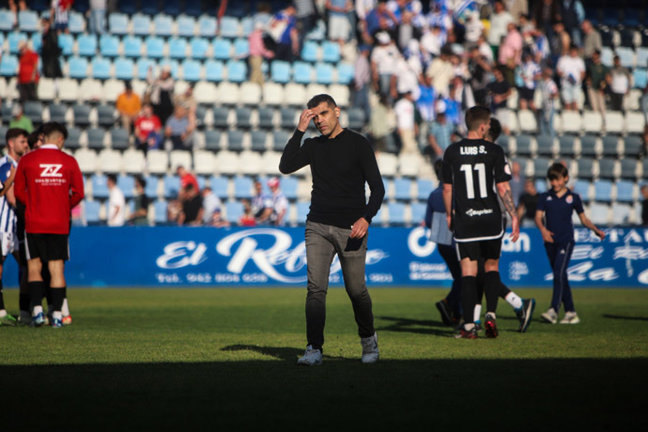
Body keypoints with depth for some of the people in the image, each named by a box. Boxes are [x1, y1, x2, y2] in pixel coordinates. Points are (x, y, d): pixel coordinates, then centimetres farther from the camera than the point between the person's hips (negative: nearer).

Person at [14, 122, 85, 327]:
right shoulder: (69, 161, 0)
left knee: (34, 267, 9)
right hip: (60, 224, 0)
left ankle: (37, 309, -4)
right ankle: (57, 314, 1)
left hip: (34, 223, 0)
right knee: (57, 268, 4)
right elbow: (78, 193, 2)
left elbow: (19, 192, 4)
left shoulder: (26, 160, -1)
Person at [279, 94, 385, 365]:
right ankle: (314, 349, -11)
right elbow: (286, 167, -5)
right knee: (316, 288, -9)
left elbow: (377, 187, -3)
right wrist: (300, 130, -8)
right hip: (317, 227, 3)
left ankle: (368, 340, 26)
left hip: (350, 229, -3)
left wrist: (366, 218, -18)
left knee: (356, 290, 2)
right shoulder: (313, 146, 11)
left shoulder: (357, 144, -1)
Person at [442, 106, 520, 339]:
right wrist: (514, 217, 2)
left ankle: (469, 325, -3)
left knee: (468, 271, 2)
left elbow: (447, 189, 7)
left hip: (464, 221, 1)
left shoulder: (452, 152, 1)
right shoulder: (494, 151, -5)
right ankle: (490, 314, -1)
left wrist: (449, 215, 21)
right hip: (491, 220, -1)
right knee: (491, 266, 15)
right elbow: (503, 188, -6)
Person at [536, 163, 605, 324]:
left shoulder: (573, 197, 6)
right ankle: (570, 312, 14)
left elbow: (583, 218, 14)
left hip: (566, 241, -3)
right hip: (550, 242, 3)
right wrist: (543, 229, -22)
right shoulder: (545, 197, 8)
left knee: (559, 273, -19)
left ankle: (554, 311, -26)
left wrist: (596, 230, -1)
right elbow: (538, 217, -2)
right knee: (560, 277, 7)